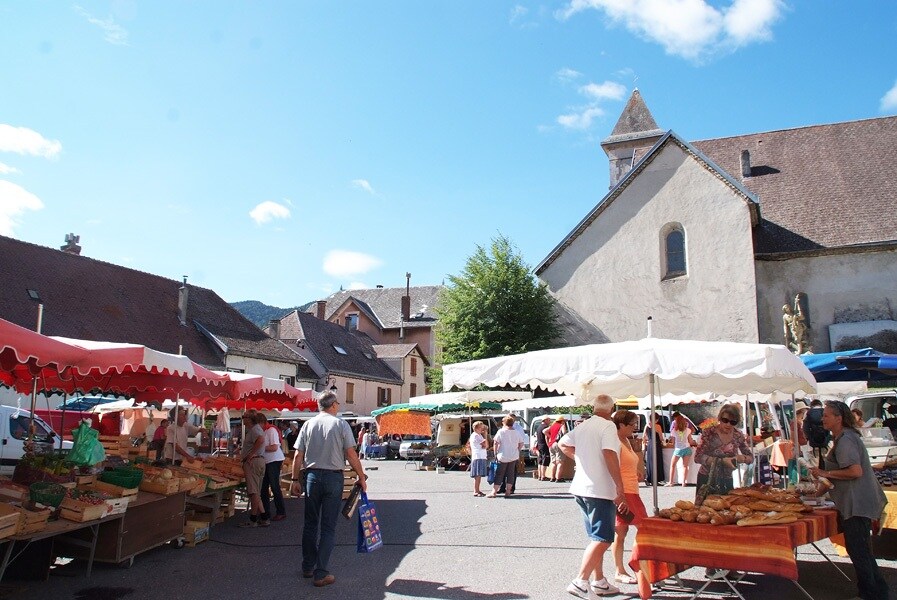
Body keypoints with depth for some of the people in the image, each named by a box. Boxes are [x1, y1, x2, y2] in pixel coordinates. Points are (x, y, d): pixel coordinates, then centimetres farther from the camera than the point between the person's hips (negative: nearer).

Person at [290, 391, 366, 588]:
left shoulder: (308, 425, 3)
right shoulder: (341, 424, -5)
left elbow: (298, 456, 2)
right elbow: (351, 455, -8)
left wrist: (295, 480, 9)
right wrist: (362, 477, 1)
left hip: (312, 476, 3)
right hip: (333, 477, -3)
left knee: (311, 524, 16)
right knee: (328, 527, 3)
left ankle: (308, 567, 26)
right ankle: (321, 574, 4)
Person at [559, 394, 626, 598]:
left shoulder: (582, 427, 12)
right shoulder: (608, 426, -11)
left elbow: (562, 444, 22)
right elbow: (610, 455, -22)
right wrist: (621, 489, -20)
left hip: (581, 489, 8)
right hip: (601, 490, -8)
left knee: (596, 537, 18)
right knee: (602, 539, -6)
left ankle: (599, 582, 25)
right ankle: (580, 581, -13)